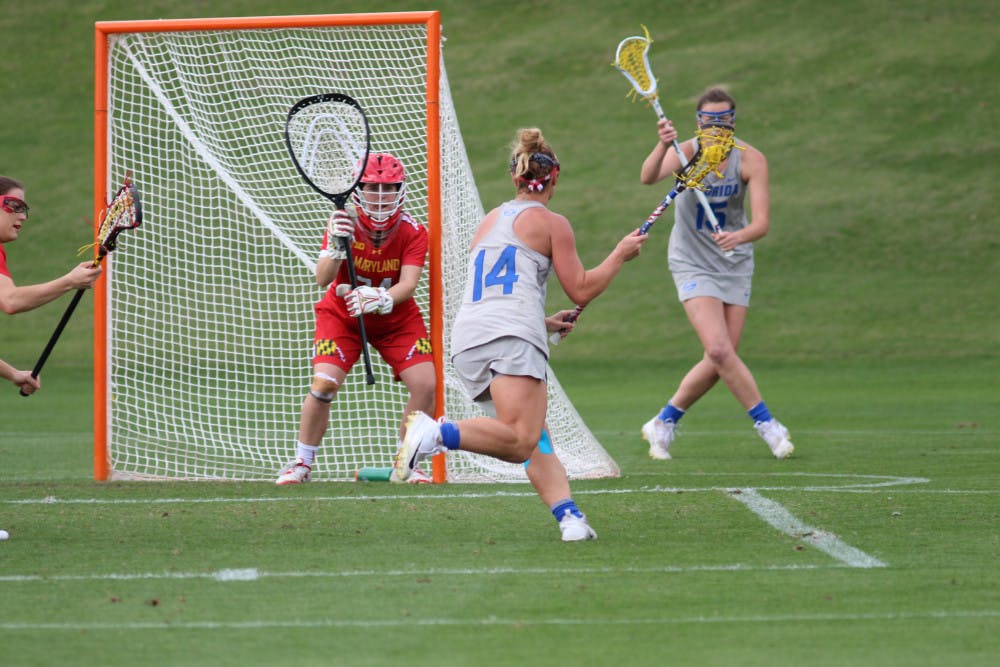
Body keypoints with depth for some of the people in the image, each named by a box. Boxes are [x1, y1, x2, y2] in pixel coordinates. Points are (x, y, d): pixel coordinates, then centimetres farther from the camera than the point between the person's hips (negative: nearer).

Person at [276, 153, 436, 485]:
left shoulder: (413, 232, -17)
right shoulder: (343, 224, -19)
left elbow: (408, 284, -29)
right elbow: (322, 279, -29)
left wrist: (380, 300, -50)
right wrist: (336, 247, -48)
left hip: (397, 319, 1)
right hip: (342, 315, -1)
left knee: (425, 384, -14)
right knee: (324, 383, -21)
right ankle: (302, 463, -2)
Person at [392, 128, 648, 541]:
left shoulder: (489, 222, 29)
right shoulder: (551, 223, 10)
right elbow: (581, 290, 11)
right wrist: (621, 254, 23)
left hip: (467, 340, 7)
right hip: (512, 336, -7)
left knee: (537, 444, 6)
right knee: (521, 440, -22)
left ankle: (568, 517, -15)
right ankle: (435, 433, -41)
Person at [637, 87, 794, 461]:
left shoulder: (750, 160, -13)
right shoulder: (687, 152, -16)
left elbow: (762, 222, -20)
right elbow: (649, 178, -37)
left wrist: (739, 236, -42)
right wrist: (663, 146, -57)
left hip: (735, 263, 3)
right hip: (692, 262, -3)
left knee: (719, 361, 0)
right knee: (719, 349, -20)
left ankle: (664, 423, 19)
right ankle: (766, 423, -6)